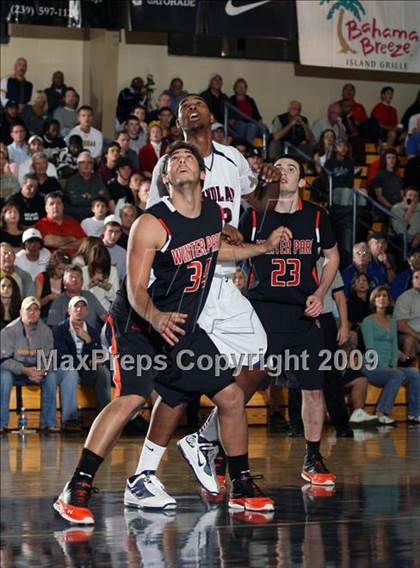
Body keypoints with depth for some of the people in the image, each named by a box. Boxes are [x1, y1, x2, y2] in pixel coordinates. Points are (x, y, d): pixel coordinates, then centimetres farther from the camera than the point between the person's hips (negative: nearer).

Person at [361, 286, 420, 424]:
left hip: (389, 367, 6)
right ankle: (381, 413, -29)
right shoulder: (368, 321, 1)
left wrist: (393, 365, -4)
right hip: (372, 368, -6)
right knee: (397, 375, -34)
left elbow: (394, 347, 15)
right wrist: (384, 367, -17)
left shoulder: (392, 322, 20)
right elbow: (370, 347, -8)